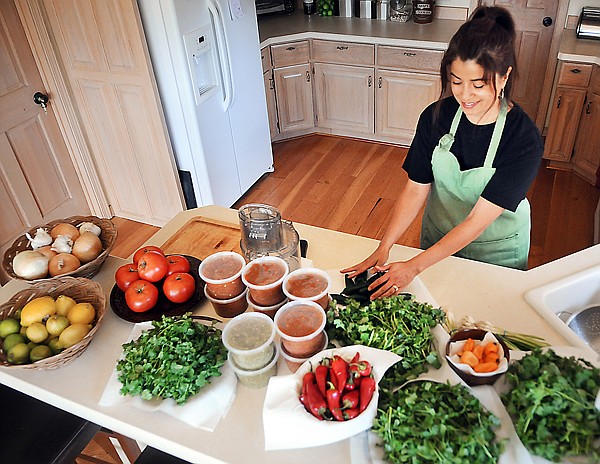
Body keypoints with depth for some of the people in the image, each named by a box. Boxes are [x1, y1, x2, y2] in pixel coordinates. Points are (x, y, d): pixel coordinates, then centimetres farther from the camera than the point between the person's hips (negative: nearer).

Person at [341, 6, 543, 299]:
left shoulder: (524, 141, -29)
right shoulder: (436, 117, -18)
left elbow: (478, 220, -30)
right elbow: (416, 189, -15)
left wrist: (414, 266, -33)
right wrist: (383, 249, -26)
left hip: (496, 251, -3)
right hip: (438, 237, 3)